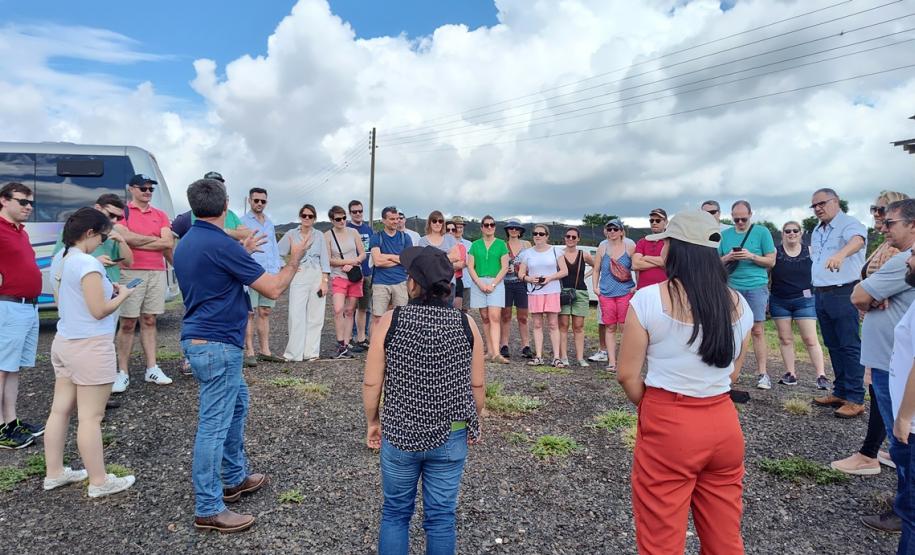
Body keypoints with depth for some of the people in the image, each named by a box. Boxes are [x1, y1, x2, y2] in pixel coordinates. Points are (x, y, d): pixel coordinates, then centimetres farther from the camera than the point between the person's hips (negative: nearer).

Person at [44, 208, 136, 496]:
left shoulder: (59, 260, 8)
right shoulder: (88, 263, -20)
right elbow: (99, 311, -20)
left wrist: (106, 289, 11)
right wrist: (122, 295, -4)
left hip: (64, 342, 9)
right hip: (90, 346, -9)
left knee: (60, 409, 16)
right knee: (90, 416, -1)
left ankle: (54, 472, 28)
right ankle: (99, 482, 10)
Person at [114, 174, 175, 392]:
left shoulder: (160, 215, 13)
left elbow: (169, 243, 0)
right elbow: (125, 238, -13)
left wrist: (137, 241, -5)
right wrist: (155, 239, -5)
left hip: (157, 272, 4)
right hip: (131, 273, -4)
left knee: (149, 321, 9)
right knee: (127, 323, -1)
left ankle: (152, 369, 13)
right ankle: (123, 373, 5)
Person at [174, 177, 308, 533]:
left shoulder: (185, 244, 9)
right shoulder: (222, 245, -20)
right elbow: (273, 289, -17)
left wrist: (242, 253, 27)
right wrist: (294, 260, -1)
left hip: (199, 340, 10)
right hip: (217, 345, -10)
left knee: (237, 404, 22)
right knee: (214, 425, -2)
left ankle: (236, 479, 34)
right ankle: (208, 509, 10)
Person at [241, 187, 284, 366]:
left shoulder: (270, 224, 19)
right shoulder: (242, 222, 0)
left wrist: (277, 270, 13)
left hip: (269, 274, 6)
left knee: (265, 312, 10)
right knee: (250, 314, -4)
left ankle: (265, 351, 16)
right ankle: (249, 353, 1)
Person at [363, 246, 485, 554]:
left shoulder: (389, 321, -13)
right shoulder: (467, 324, -9)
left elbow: (371, 383, -8)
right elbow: (477, 385, -2)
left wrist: (372, 421, 8)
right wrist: (474, 423, 14)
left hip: (399, 434, -1)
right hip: (451, 437, 1)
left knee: (395, 512, 19)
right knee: (441, 515, 15)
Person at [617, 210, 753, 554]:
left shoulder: (649, 299, -14)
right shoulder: (738, 304, 2)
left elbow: (628, 375, -9)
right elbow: (731, 372, 11)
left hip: (667, 426, -5)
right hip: (724, 423, 5)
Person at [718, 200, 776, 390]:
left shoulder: (762, 232, 2)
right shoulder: (725, 234, 10)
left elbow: (771, 261, 2)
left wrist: (751, 256, -14)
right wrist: (727, 258, -8)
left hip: (756, 286, -2)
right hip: (732, 287, 3)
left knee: (757, 330, -2)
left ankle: (762, 373, 3)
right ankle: (734, 369, 13)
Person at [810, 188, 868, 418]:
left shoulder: (850, 224, -11)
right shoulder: (817, 232, 15)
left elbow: (857, 240, -32)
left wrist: (841, 254, -53)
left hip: (843, 294, -8)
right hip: (821, 295, 8)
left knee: (850, 347, -4)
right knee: (833, 346, 14)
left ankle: (855, 399, 2)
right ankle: (840, 392, 23)